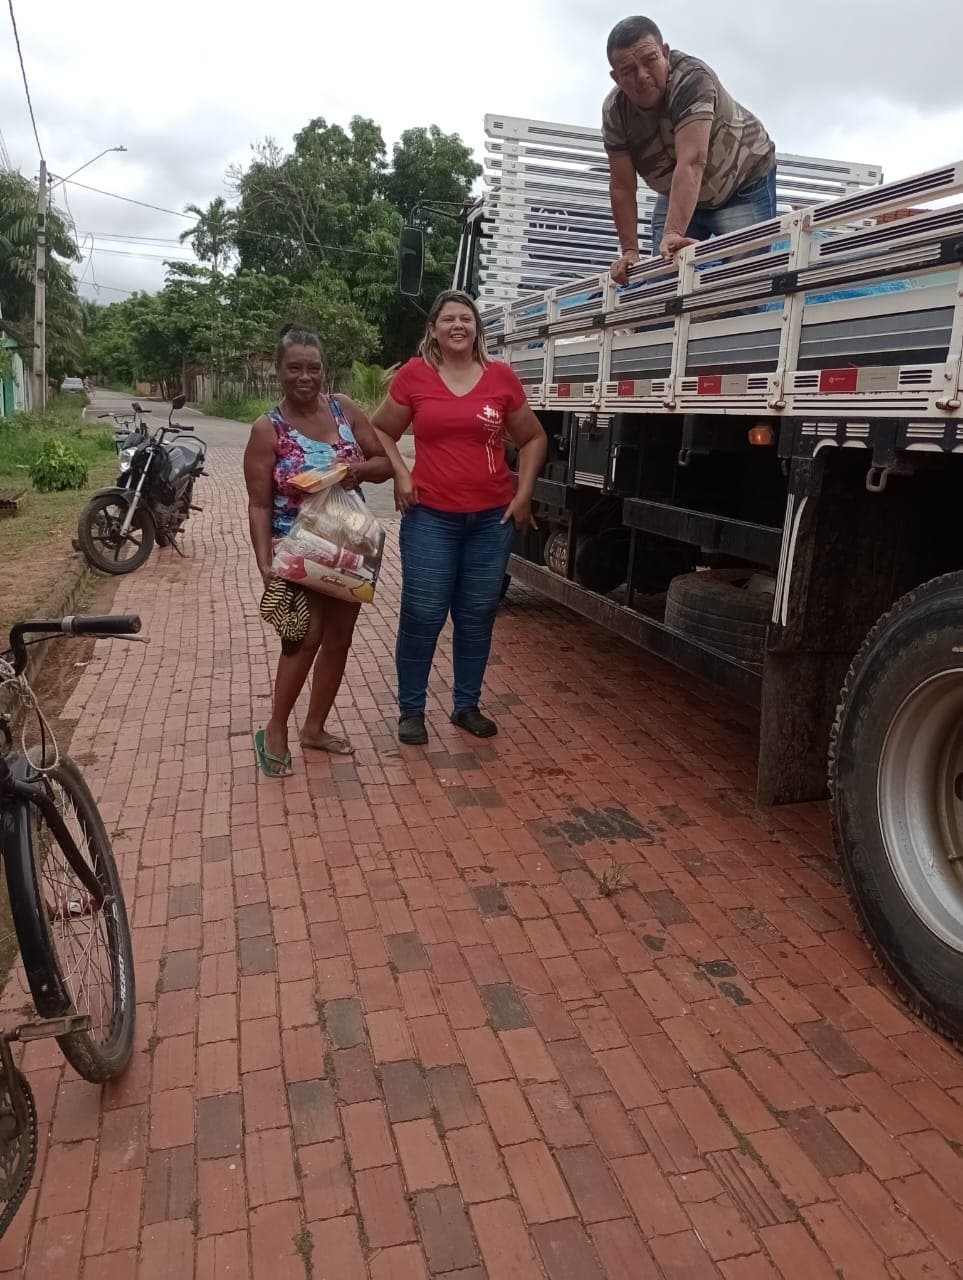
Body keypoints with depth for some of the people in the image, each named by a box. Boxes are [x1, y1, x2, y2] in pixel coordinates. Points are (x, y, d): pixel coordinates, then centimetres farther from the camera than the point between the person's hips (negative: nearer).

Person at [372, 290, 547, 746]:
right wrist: (400, 475, -3)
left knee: (478, 617, 10)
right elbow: (380, 431, 11)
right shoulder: (413, 375, -1)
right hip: (430, 516, -2)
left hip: (493, 518, 2)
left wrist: (523, 494, 5)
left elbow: (533, 438, 13)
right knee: (422, 615, -1)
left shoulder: (501, 376, 2)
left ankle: (467, 706, 25)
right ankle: (411, 710, 15)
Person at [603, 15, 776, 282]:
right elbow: (622, 187, -15)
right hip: (678, 194, 5)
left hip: (743, 182, -5)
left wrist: (672, 234, -55)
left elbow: (691, 163, -44)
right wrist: (630, 251, -23)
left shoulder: (692, 78, -33)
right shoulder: (614, 111, -17)